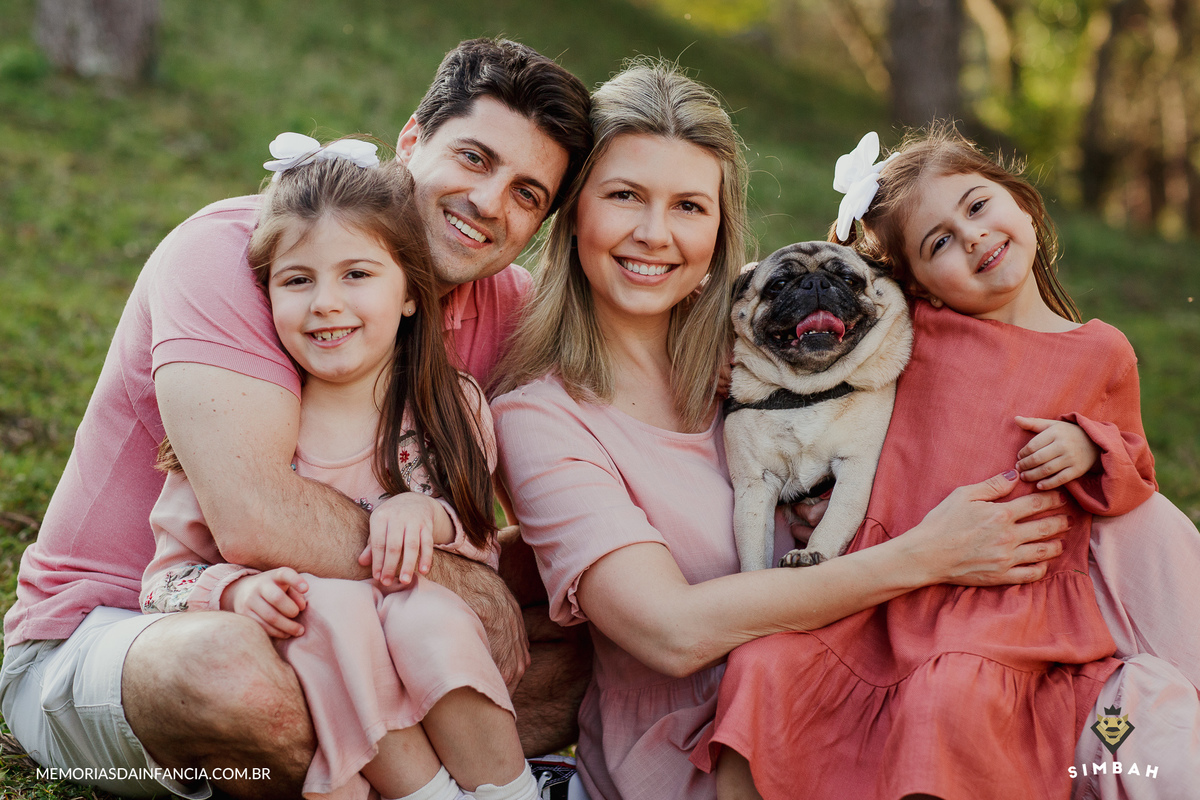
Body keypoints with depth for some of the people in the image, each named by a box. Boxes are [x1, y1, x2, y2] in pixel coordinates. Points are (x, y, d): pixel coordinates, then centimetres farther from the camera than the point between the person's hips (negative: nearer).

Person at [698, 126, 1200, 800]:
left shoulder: (1102, 352, 7)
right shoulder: (914, 330, 8)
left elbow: (1136, 476, 19)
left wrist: (1089, 447, -2)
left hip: (1014, 598, -2)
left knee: (948, 701, -32)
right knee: (764, 668, -18)